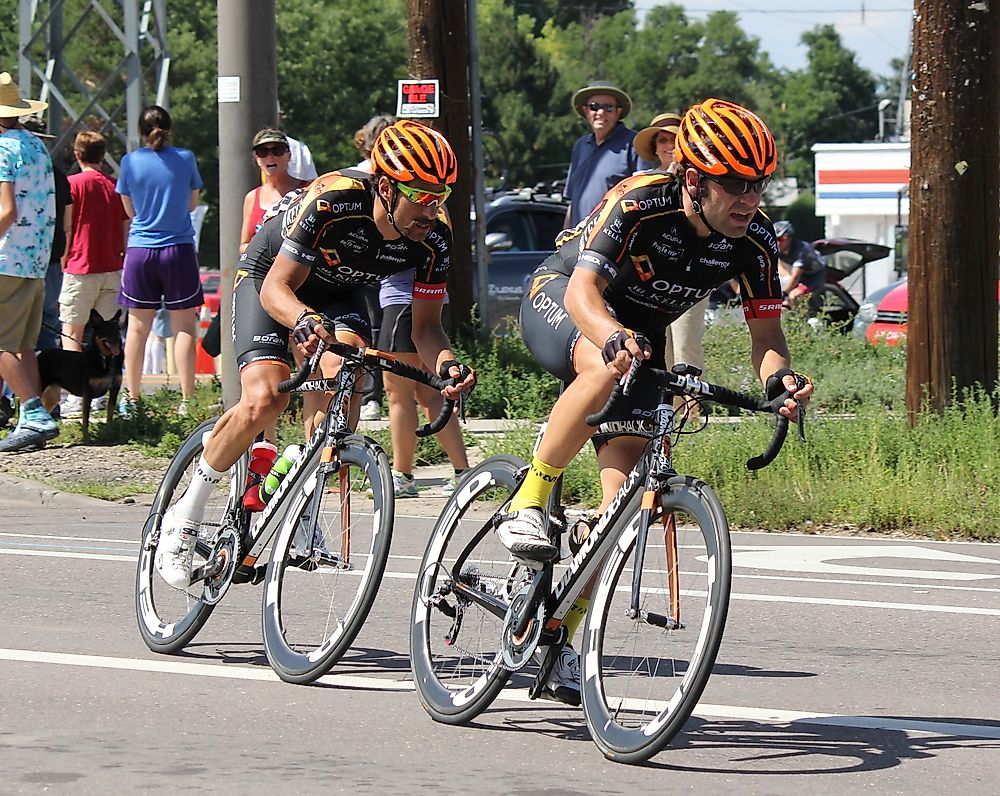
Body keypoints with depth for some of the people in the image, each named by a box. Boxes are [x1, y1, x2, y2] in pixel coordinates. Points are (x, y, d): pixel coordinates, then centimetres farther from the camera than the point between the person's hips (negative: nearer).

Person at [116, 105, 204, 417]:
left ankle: (130, 399, 11)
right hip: (179, 249, -1)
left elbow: (130, 209, 8)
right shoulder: (185, 159, -3)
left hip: (140, 250, 1)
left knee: (138, 327, 9)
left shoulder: (130, 162, -2)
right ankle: (186, 400, -3)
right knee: (184, 327, 1)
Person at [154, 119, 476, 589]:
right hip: (269, 279, -4)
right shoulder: (332, 202, -38)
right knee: (265, 399, -24)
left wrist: (444, 361, -39)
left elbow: (425, 325, -17)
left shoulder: (435, 236, -24)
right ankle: (186, 512, -6)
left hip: (337, 292, 4)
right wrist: (304, 320, -56)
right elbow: (277, 287, -34)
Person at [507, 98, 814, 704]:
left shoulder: (754, 239, -17)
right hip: (559, 301, -5)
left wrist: (779, 375, -36)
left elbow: (766, 331, -13)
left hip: (640, 334, 5)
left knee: (626, 490, -10)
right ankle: (529, 503, -25)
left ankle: (559, 635, 0)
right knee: (607, 369, -41)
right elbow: (583, 290, -40)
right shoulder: (640, 206, -31)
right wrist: (614, 336, -61)